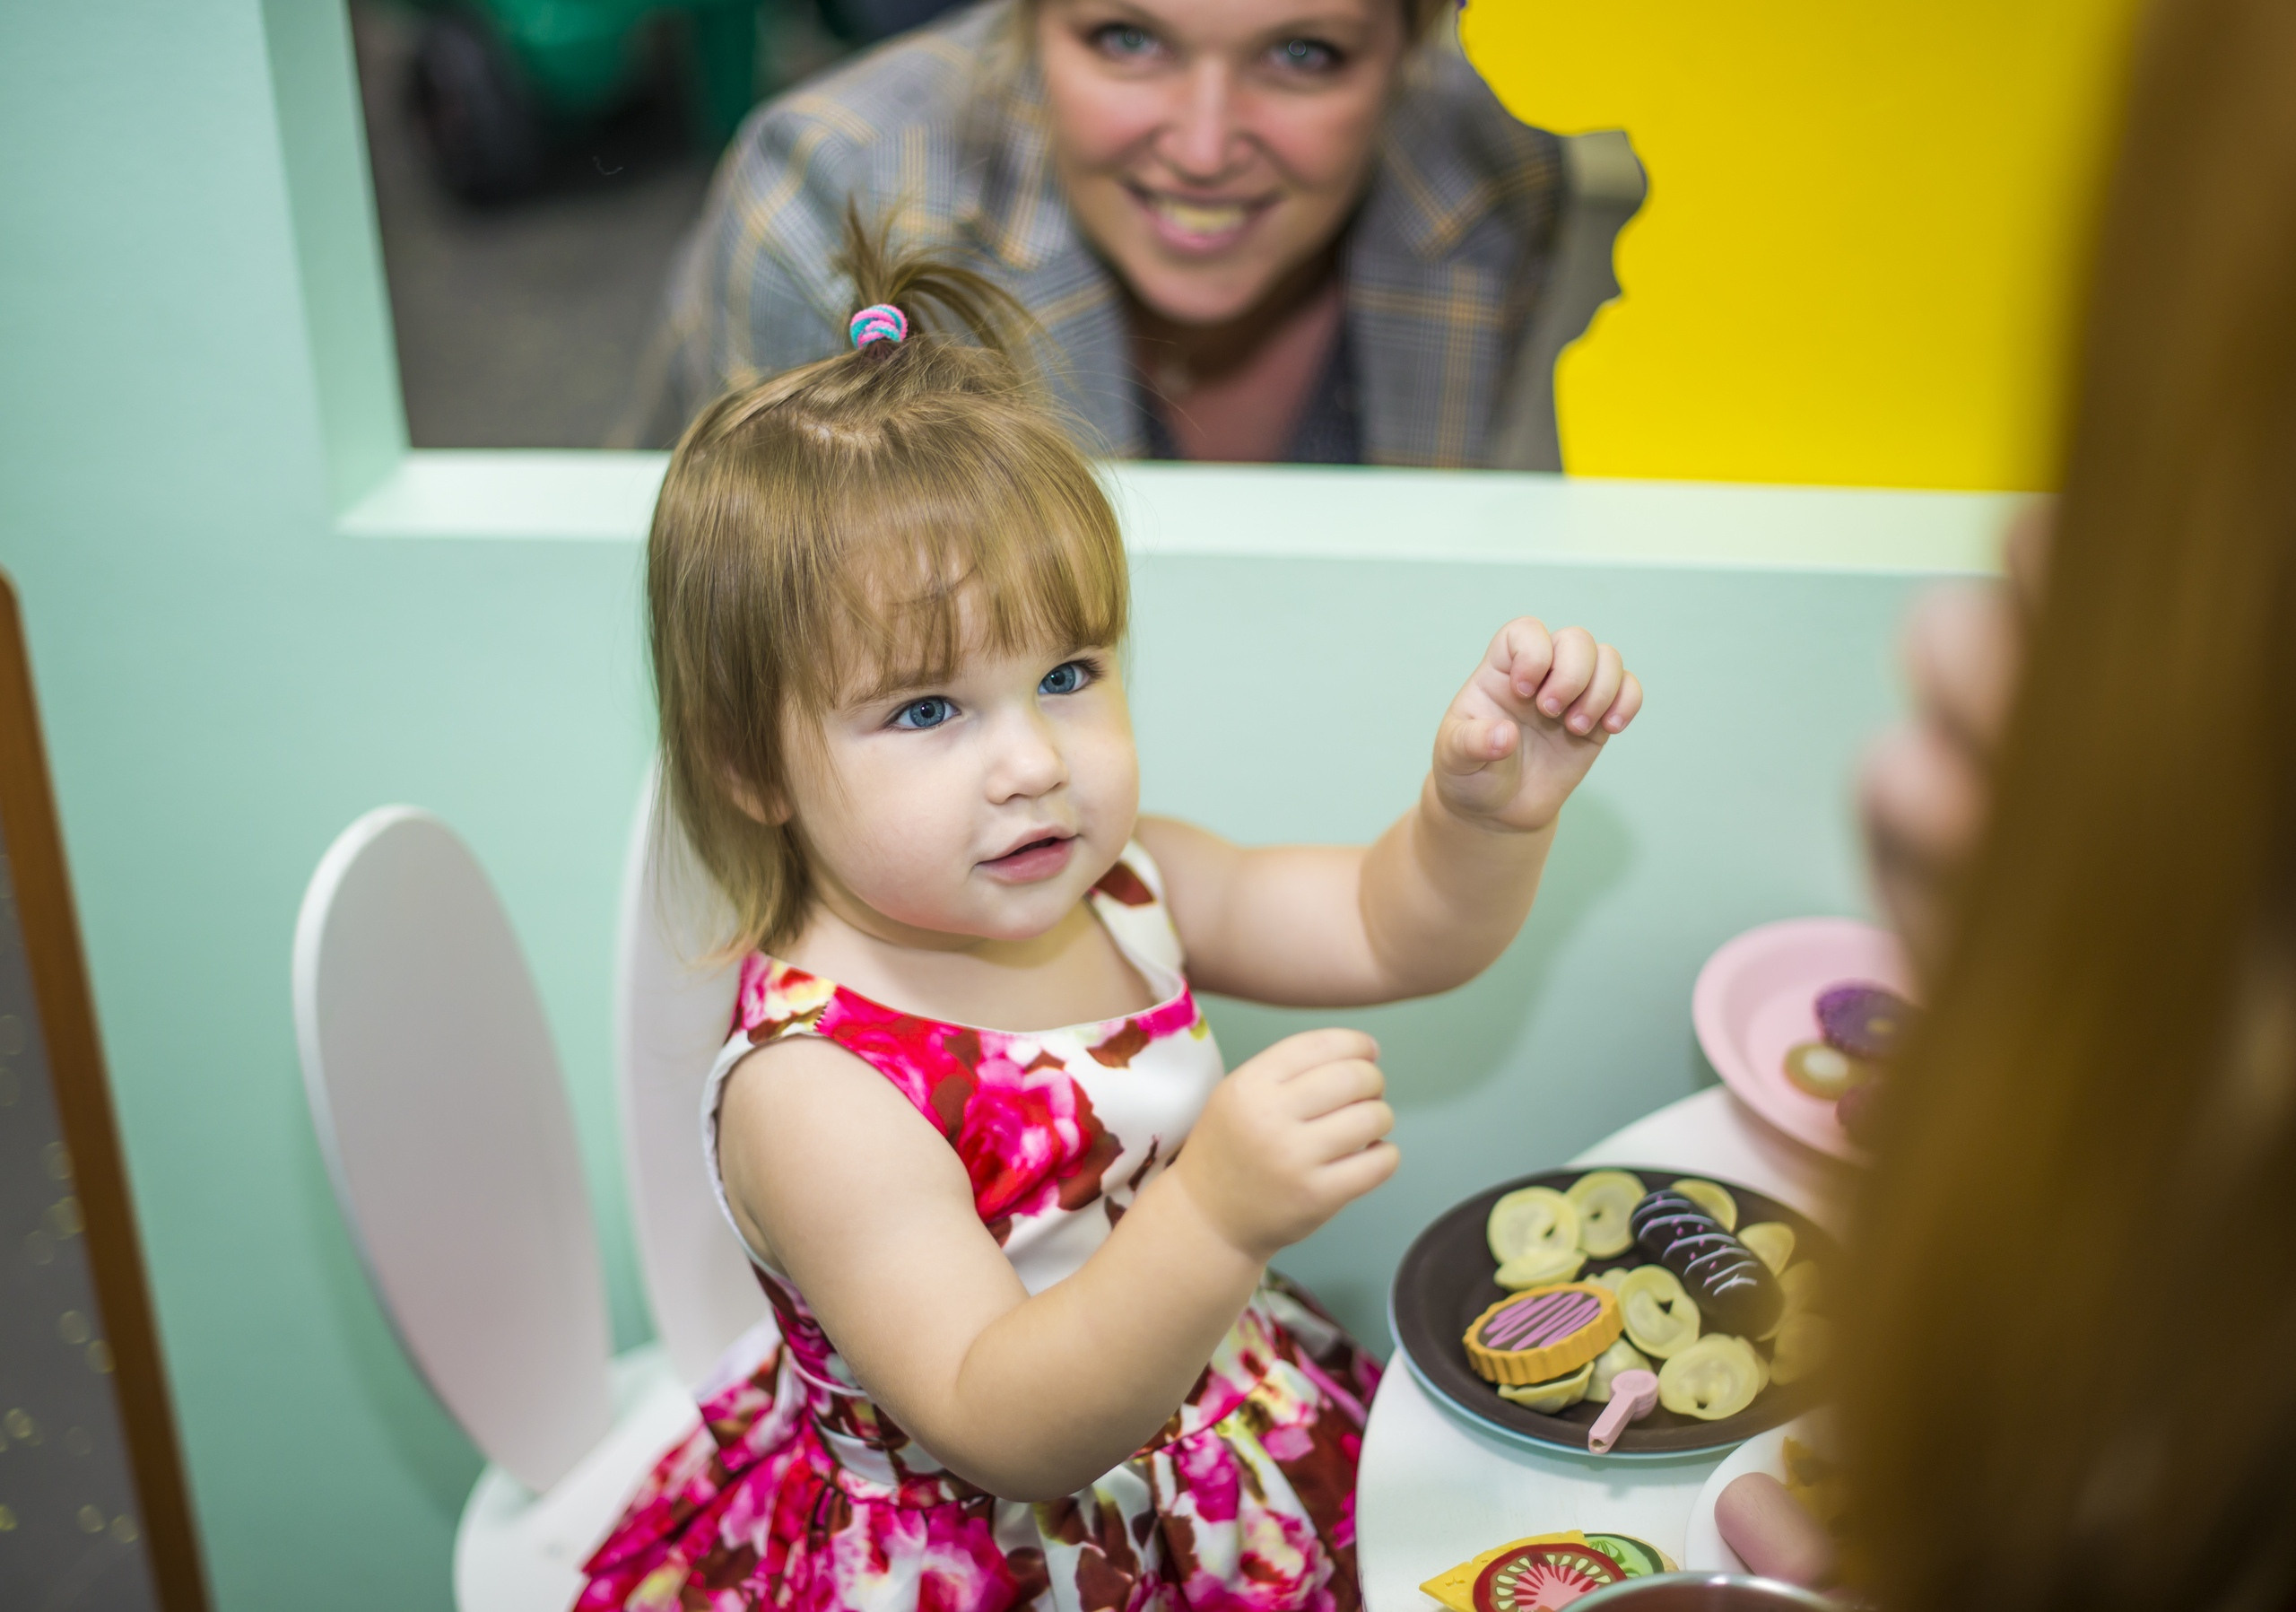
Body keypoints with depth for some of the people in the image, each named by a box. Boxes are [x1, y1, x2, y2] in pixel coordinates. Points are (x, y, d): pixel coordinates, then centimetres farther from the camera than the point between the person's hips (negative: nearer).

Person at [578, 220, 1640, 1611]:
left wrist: (1488, 810, -21)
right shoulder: (813, 1090, -31)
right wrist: (1216, 1216, -51)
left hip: (1217, 1465, 6)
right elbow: (1006, 1433, -36)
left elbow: (1396, 936, 0)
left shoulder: (1111, 884, -10)